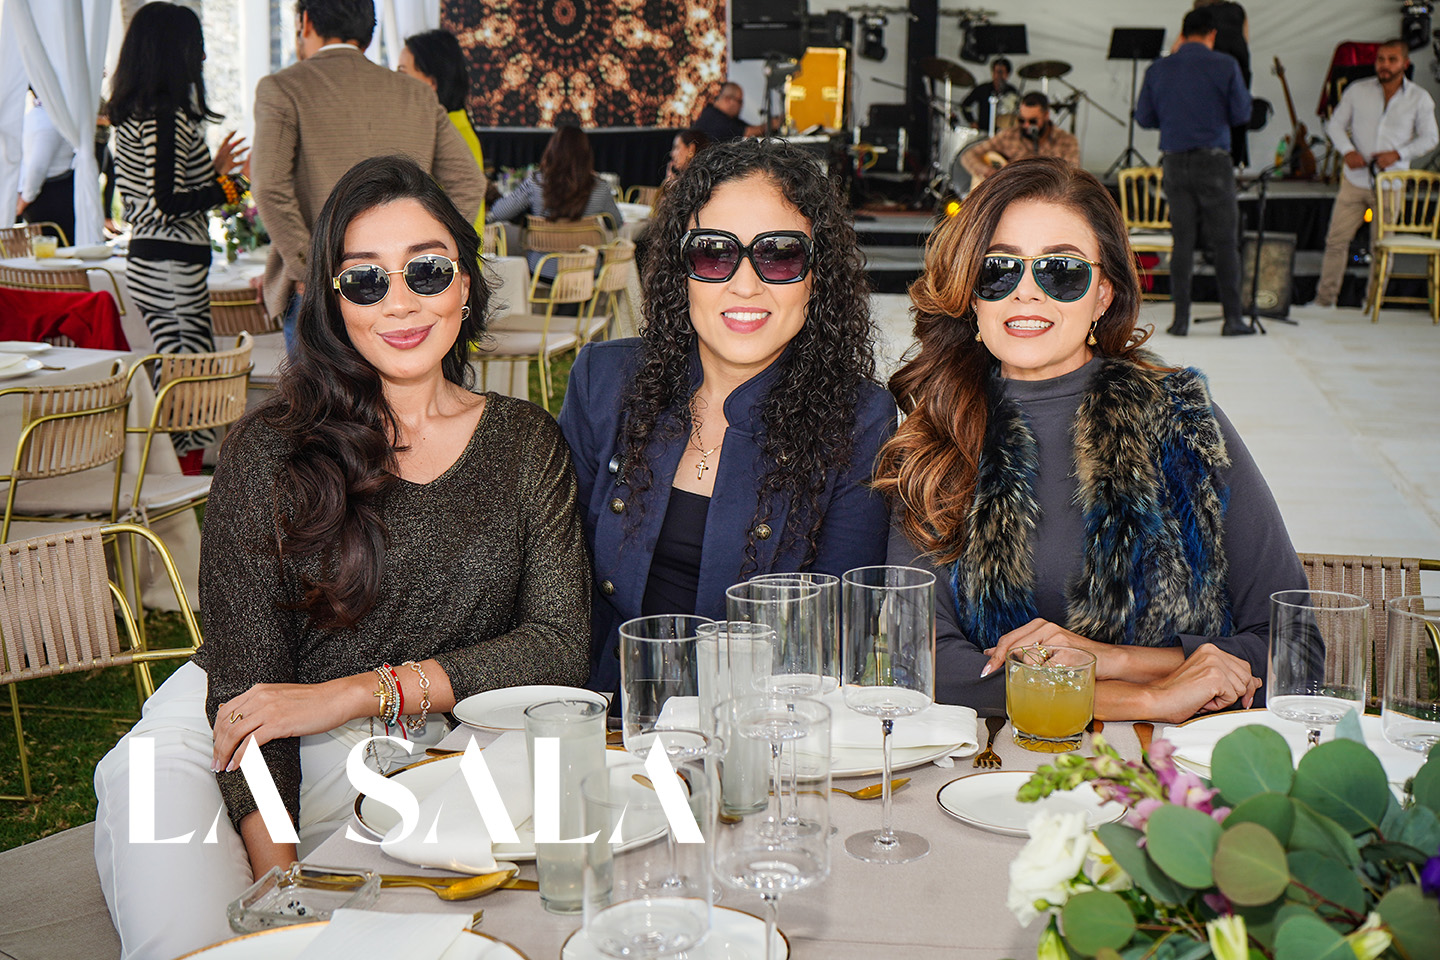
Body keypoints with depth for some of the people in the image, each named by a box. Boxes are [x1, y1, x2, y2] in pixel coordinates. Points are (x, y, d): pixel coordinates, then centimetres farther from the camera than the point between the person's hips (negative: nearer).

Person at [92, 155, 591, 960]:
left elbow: (562, 644, -2)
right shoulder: (269, 452, 0)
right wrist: (276, 878, -20)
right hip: (248, 748, -1)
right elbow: (248, 673, -6)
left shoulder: (527, 446, 7)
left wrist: (361, 691, -13)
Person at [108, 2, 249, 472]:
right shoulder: (167, 116, -15)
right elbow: (168, 204, -20)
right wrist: (233, 181, -13)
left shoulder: (132, 115, 16)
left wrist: (214, 170, 24)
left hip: (146, 261, 10)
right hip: (173, 266, -10)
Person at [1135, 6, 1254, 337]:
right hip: (1213, 160, -3)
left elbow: (1143, 118, 9)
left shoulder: (1158, 69, 5)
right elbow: (1242, 114, -1)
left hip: (1175, 162, 3)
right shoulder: (1225, 66, -4)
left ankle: (1181, 319, 5)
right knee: (1224, 241, 3)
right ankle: (1232, 318, 3)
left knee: (1182, 242, 7)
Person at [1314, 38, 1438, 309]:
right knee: (1337, 240, 0)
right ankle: (1324, 299, 9)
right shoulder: (1357, 91, 2)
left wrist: (1399, 154, -11)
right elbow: (1335, 124, 8)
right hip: (1355, 180, 1)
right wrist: (1347, 151, -10)